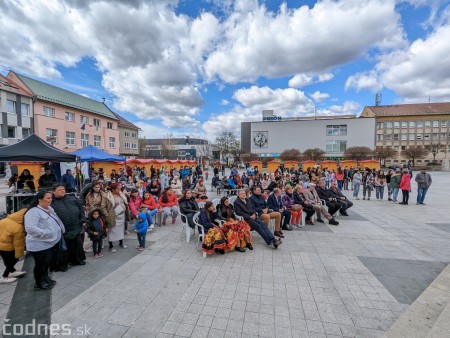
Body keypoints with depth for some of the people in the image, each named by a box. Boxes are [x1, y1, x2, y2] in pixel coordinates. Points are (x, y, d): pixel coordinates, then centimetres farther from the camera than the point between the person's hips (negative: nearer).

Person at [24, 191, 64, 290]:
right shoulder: (33, 212, -21)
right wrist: (47, 233, -28)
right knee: (41, 264, 8)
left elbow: (57, 221, 20)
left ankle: (45, 278, 41)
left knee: (48, 263, 23)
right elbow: (30, 228, -28)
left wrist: (61, 230, 10)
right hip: (40, 245, -9)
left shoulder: (50, 209, 7)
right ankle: (39, 283, 27)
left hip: (53, 242, 9)